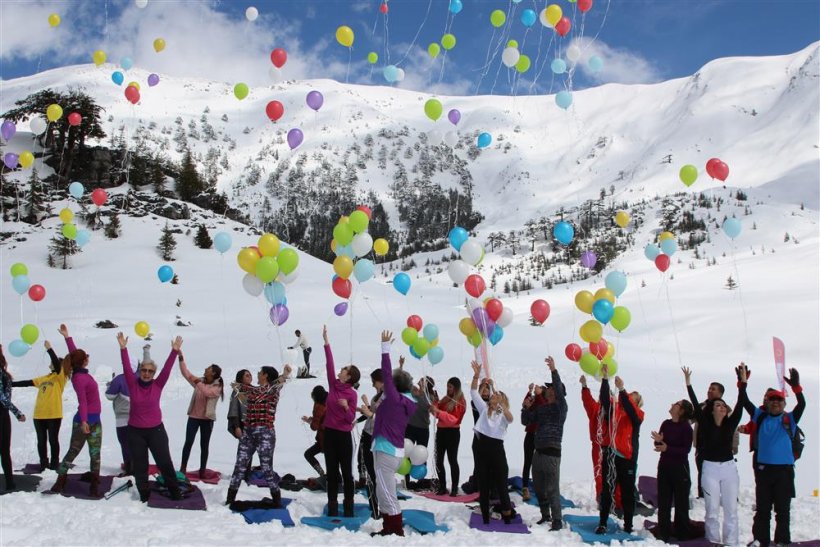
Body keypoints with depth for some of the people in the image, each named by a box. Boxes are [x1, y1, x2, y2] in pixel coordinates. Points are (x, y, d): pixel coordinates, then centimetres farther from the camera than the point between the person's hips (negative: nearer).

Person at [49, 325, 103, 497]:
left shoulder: (81, 373, 6)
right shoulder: (79, 378, -17)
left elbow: (74, 353, 19)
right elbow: (82, 401, -26)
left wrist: (67, 337, 23)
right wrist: (83, 421, -32)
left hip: (94, 420, 8)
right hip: (84, 421, -8)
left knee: (95, 454, 7)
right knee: (73, 452, 3)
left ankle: (94, 486, 9)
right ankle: (60, 481, 14)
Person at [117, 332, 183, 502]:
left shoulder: (158, 385, -5)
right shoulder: (133, 384, -5)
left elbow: (167, 368, -12)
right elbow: (126, 368, -14)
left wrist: (175, 351, -21)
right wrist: (123, 348, -24)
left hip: (156, 430, 0)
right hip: (135, 431, 0)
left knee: (165, 463, 4)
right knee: (139, 466, 9)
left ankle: (176, 494, 14)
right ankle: (144, 496, 23)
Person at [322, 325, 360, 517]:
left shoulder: (352, 394, -10)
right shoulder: (333, 384, 2)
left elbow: (351, 418, -11)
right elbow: (329, 363, 0)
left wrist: (346, 407, -31)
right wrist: (326, 342, -2)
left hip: (343, 435, -5)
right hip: (329, 433, 5)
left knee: (346, 472, 2)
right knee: (331, 472, 7)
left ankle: (349, 506, 9)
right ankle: (332, 507, 12)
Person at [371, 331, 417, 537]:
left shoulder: (394, 398, -14)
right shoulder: (407, 402, 7)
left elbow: (386, 373, -17)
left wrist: (385, 347, -13)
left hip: (386, 450, -9)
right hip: (396, 450, 9)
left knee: (386, 493, -2)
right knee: (384, 491, 18)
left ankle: (396, 530, 3)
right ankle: (389, 528, 24)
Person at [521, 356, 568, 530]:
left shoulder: (560, 407, -5)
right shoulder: (540, 408, 14)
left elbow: (559, 389, -23)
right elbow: (525, 421, 16)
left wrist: (553, 370, -32)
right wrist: (527, 408, -2)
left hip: (552, 453, -7)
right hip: (538, 452, 7)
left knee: (552, 489, -6)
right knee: (538, 488, 16)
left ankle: (557, 521, 1)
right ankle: (545, 515, 30)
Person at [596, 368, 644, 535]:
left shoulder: (637, 415, 4)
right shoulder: (614, 410, 11)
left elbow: (629, 408, -16)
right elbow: (605, 399, -4)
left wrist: (621, 389, -26)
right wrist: (605, 379, -11)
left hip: (627, 458, -2)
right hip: (610, 455, 2)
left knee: (627, 493, 6)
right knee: (606, 491, 7)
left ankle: (628, 526, 15)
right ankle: (602, 524, 12)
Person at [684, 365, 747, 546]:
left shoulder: (730, 424, 2)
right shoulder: (706, 424, -2)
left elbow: (740, 405, -4)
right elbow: (696, 405, -9)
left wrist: (743, 382, -11)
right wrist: (688, 383, -14)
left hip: (729, 467, 2)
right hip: (710, 468, -2)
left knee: (731, 509, 3)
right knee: (712, 509, 2)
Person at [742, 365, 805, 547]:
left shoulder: (790, 419, 2)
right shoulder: (760, 417, 7)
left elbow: (802, 404, -13)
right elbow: (745, 402, 0)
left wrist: (796, 386, -28)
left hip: (784, 469, -2)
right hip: (763, 468, 2)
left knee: (782, 509, 5)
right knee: (762, 508, 9)